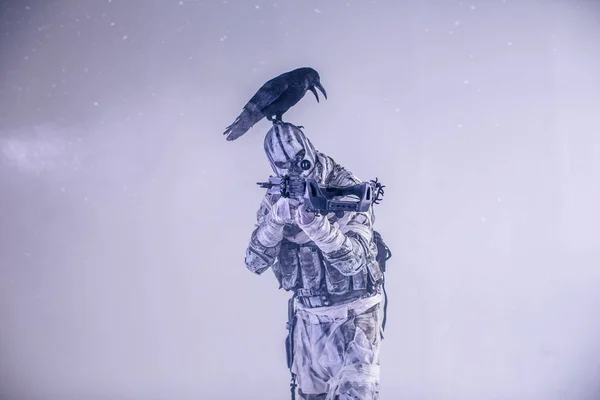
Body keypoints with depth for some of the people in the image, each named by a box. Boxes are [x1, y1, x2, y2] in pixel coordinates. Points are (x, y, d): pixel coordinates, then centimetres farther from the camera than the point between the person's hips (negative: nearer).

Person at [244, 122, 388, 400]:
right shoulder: (275, 199, -3)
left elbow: (352, 261, -25)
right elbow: (255, 263, -11)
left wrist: (315, 224, -40)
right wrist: (276, 218, -28)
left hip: (352, 314, -5)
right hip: (307, 316, 5)